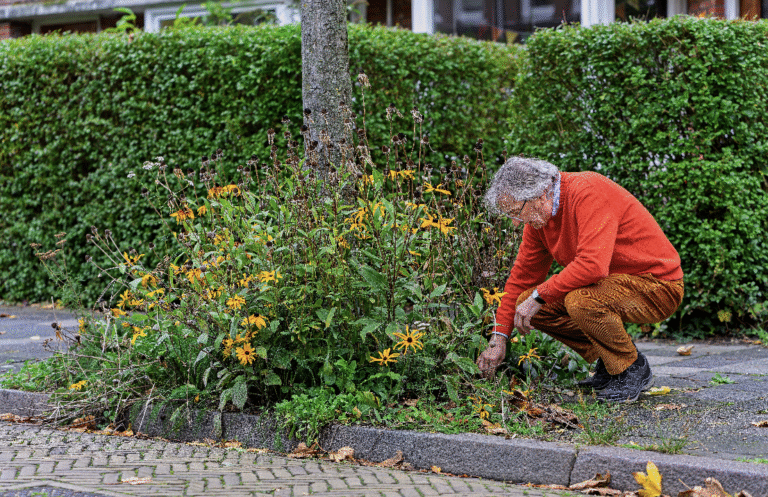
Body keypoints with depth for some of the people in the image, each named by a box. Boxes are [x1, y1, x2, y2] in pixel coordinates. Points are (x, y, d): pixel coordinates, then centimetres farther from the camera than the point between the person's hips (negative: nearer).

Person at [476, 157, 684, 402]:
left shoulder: (588, 192, -25)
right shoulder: (539, 215, 1)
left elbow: (593, 265, -36)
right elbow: (523, 276, 10)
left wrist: (539, 296, -26)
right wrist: (499, 337, 5)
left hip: (658, 286, -9)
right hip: (617, 282, 9)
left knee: (581, 300, -34)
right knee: (528, 303, -3)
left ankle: (633, 370, -9)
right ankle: (607, 364, 8)